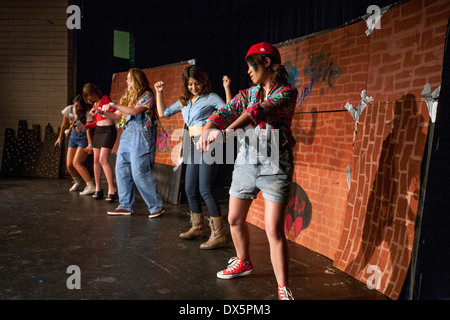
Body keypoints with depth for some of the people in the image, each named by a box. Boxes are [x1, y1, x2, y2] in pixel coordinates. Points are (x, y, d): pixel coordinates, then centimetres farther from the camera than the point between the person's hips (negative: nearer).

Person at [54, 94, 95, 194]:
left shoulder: (87, 113, -14)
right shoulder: (69, 109, 2)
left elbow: (88, 130, -22)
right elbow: (64, 125, 14)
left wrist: (90, 145, -32)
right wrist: (60, 138, 22)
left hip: (84, 138, -6)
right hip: (74, 136, 6)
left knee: (76, 163, -19)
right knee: (69, 165, 2)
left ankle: (90, 185, -18)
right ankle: (78, 183, 27)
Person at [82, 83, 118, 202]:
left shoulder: (105, 99, -5)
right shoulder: (94, 104, 19)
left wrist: (99, 110, -32)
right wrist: (85, 126, 9)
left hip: (108, 130, -8)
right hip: (98, 130, 8)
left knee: (103, 160, -17)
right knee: (96, 160, 5)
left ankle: (112, 190, -16)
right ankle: (98, 189, 14)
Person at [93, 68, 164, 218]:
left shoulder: (147, 94, -3)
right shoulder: (128, 96, 20)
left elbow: (135, 111, -18)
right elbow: (117, 116, 21)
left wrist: (114, 105, -12)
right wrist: (103, 112, 7)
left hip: (141, 134, -8)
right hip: (127, 133, 8)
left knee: (139, 172, -11)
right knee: (122, 169, 5)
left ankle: (156, 206, -1)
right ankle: (126, 206, 14)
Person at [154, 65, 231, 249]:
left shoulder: (211, 97, 0)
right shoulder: (184, 101, 18)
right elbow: (163, 113, 24)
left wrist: (227, 89, -19)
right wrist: (159, 93, 18)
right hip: (193, 146, 8)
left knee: (205, 189, -13)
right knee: (190, 190, 11)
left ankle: (219, 233, -6)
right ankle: (197, 228, 26)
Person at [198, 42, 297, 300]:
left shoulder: (287, 92, -8)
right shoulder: (249, 93, 11)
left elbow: (259, 111, -25)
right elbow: (227, 111, -4)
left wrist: (226, 131, -38)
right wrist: (208, 129, -25)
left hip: (275, 164, -6)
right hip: (246, 160, 6)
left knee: (274, 230, -9)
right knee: (235, 219, 16)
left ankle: (284, 290, 6)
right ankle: (243, 263, 41)